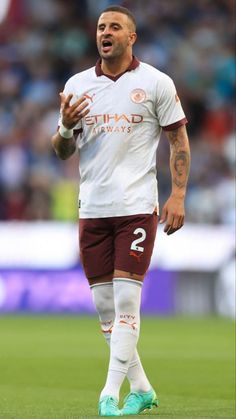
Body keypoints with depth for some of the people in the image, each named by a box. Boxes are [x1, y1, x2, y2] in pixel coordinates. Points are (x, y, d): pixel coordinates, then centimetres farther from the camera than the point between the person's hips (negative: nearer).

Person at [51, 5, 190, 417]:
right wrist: (65, 126, -8)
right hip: (92, 208, 4)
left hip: (137, 207, -4)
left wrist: (177, 195, -6)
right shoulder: (77, 85, 10)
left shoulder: (156, 83, 1)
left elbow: (179, 139, 3)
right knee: (103, 304, 5)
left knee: (126, 299, -11)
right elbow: (63, 151, 14)